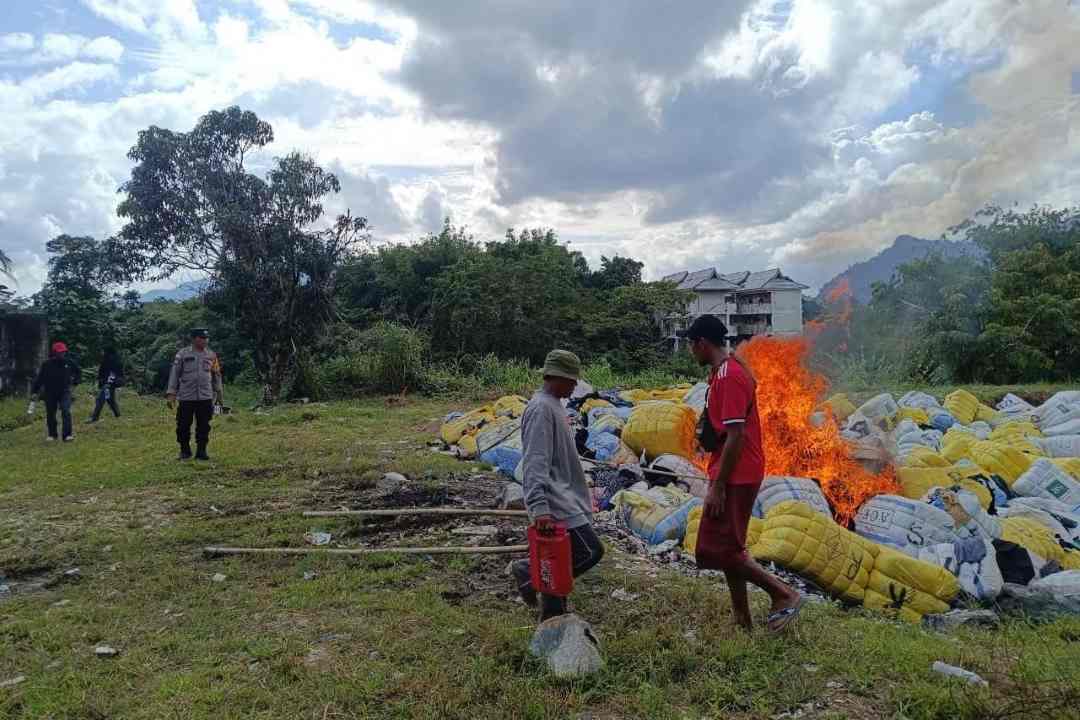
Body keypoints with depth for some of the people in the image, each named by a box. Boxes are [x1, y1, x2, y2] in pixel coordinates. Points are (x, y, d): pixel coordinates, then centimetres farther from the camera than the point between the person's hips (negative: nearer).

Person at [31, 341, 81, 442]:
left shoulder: (69, 362, -4)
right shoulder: (47, 364, -9)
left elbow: (77, 371, 17)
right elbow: (39, 378, -5)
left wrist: (75, 381, 13)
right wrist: (34, 391, -5)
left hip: (64, 391, 0)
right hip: (50, 393, 1)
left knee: (66, 411, -16)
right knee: (50, 415, 10)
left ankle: (67, 435, -17)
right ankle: (52, 434, 28)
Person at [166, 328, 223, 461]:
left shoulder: (211, 355, 7)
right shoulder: (183, 354, -2)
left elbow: (216, 374, 15)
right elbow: (174, 374, -1)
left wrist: (218, 392, 15)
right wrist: (171, 393, -5)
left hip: (205, 397, 2)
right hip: (186, 397, -2)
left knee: (204, 426, 4)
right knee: (183, 425, 4)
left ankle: (201, 451, 14)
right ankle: (185, 451, 19)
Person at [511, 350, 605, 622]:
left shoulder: (555, 405, 14)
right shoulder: (541, 408, -17)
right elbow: (534, 464, -25)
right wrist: (539, 508, -32)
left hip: (567, 499, 10)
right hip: (557, 502, -10)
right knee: (590, 551, -11)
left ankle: (553, 619, 21)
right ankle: (529, 571, 0)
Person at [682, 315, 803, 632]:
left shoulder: (729, 376, -19)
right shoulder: (728, 371, 13)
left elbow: (735, 436, -23)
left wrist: (717, 486, -21)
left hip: (734, 478, -10)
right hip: (734, 475, 10)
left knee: (717, 550, -6)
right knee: (727, 548, 14)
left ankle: (784, 594, 5)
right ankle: (743, 621, 23)